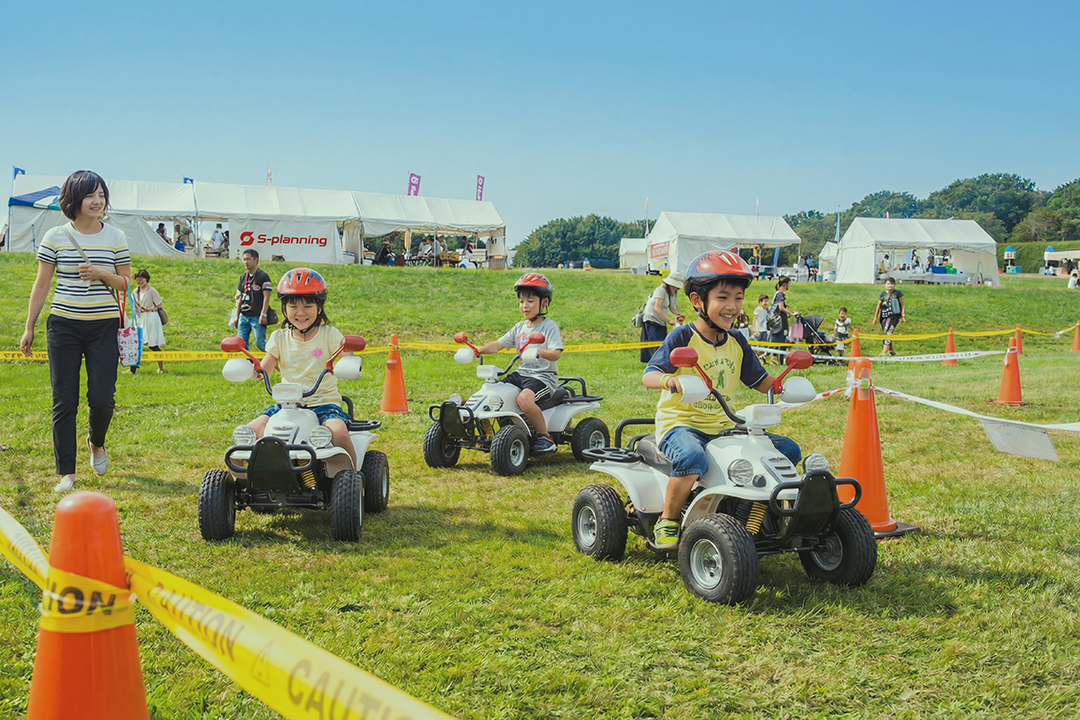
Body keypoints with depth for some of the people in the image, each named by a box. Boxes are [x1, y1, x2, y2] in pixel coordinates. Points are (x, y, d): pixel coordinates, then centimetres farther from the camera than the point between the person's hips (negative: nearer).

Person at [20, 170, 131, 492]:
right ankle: (66, 472, 7)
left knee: (102, 399, -6)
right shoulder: (55, 237, 1)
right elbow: (41, 285, 6)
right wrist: (29, 328, 7)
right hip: (63, 326, 0)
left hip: (104, 327, 0)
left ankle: (96, 442, 28)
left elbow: (126, 284, 7)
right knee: (64, 401, -1)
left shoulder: (116, 238, 4)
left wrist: (101, 274, -13)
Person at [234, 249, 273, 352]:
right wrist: (236, 316, 15)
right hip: (244, 316, 6)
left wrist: (263, 315, -16)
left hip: (257, 317, -6)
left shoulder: (263, 276, -6)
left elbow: (266, 297, -10)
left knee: (260, 343, -6)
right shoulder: (243, 277, 13)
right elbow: (240, 297, 17)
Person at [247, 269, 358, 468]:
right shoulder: (279, 338, 11)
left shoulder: (329, 334, 3)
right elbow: (264, 369, 3)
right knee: (251, 431, -18)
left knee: (339, 432, -33)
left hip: (324, 402, -3)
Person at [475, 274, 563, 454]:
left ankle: (545, 437, -18)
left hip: (544, 376, -7)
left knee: (524, 398, -35)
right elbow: (498, 344, 11)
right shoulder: (520, 328, 15)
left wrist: (539, 352, -38)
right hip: (521, 373, 7)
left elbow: (556, 353, -17)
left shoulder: (549, 326, -4)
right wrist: (478, 350, -6)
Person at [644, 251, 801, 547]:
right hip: (681, 423, -7)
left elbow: (760, 381, 19)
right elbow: (649, 375, -18)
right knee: (692, 458, -41)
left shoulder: (737, 343, 10)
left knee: (789, 450, -1)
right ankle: (667, 523, -17)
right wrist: (668, 380, -41)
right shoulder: (683, 337, -9)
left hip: (724, 426, 7)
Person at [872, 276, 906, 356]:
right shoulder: (883, 294, 10)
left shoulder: (897, 293, 2)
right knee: (886, 334, 9)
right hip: (884, 317, 5)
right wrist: (875, 317, 12)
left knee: (888, 333, -17)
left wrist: (903, 315, -1)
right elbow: (878, 306, 15)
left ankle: (884, 353, -23)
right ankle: (891, 351, 25)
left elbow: (902, 305, 5)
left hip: (894, 316, -5)